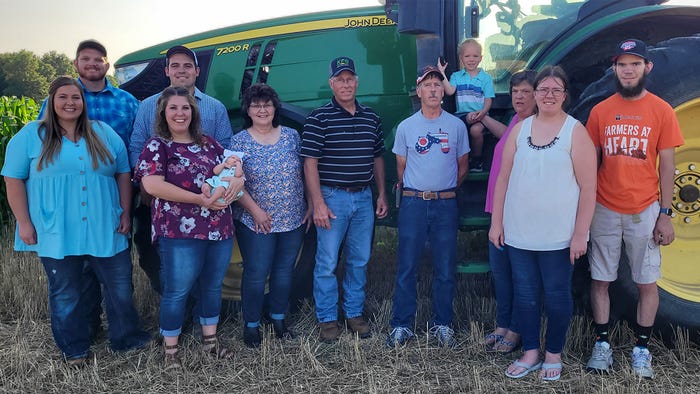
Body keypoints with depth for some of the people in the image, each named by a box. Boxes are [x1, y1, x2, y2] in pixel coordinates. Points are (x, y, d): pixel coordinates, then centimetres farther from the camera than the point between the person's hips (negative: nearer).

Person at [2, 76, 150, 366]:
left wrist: (125, 212, 5)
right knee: (66, 293, 10)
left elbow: (123, 173, 12)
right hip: (55, 233, -2)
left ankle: (126, 338, 25)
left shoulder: (104, 133, 8)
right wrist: (24, 223, -6)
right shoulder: (31, 135, 0)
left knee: (120, 286, 8)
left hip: (105, 230, 2)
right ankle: (74, 349, 26)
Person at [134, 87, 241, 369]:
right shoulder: (156, 147, -4)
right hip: (179, 232, -5)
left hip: (220, 228, 6)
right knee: (177, 290, 1)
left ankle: (210, 339, 32)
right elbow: (152, 185, -17)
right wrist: (199, 199, -20)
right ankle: (171, 351, 16)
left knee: (213, 285, 15)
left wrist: (235, 182, -8)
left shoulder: (209, 144, 12)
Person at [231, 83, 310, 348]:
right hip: (256, 223, -3)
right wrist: (255, 211, -15)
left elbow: (305, 174, 9)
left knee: (284, 271, 13)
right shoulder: (239, 141, -3)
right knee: (256, 274, 1)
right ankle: (251, 326, 17)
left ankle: (279, 319, 30)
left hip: (294, 220, 4)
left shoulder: (292, 136, 5)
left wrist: (310, 206, 5)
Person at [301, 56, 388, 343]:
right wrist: (318, 204, -15)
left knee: (359, 261, 12)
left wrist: (382, 195, 12)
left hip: (364, 198, 5)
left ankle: (354, 313, 26)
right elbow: (310, 162, -9)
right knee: (327, 263, 2)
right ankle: (327, 319, 15)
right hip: (332, 198, -4)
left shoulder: (371, 117, 9)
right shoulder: (319, 118, -6)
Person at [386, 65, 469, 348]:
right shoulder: (406, 127, 5)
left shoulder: (456, 125, 5)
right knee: (406, 268, 1)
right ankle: (402, 326, 11)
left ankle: (442, 325, 19)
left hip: (445, 204, 1)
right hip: (413, 203, 0)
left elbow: (462, 166, 14)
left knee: (445, 269, 6)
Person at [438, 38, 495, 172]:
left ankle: (477, 160, -7)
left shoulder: (485, 77, 9)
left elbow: (488, 100, 4)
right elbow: (449, 91, -5)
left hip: (479, 114, -2)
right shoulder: (456, 76, 13)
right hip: (461, 114, 2)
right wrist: (442, 74, -11)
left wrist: (483, 112, -16)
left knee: (476, 130, -33)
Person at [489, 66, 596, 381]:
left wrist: (580, 234, -10)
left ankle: (553, 354, 27)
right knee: (524, 294, 12)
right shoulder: (520, 129, 6)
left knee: (556, 295, 9)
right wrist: (496, 222, 5)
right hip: (518, 234, 4)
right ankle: (530, 352, 28)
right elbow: (503, 179, 8)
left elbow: (588, 188, -7)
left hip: (558, 236, -3)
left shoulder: (575, 132, -5)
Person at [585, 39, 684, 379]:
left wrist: (665, 215, -4)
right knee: (600, 280, 7)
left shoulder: (661, 111, -1)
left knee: (647, 283, 7)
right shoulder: (600, 112, 2)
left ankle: (641, 349, 21)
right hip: (605, 210, 1)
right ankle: (602, 344, 20)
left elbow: (666, 165, 0)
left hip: (645, 211, -1)